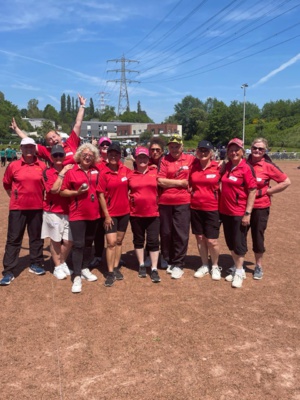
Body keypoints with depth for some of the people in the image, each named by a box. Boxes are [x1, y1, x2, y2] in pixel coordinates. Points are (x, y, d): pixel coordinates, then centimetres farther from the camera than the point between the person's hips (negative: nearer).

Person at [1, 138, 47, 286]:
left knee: (36, 237, 12)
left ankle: (35, 264, 28)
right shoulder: (13, 166, -2)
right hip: (17, 208, -1)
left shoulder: (42, 166, 0)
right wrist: (15, 197, 7)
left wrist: (40, 198, 8)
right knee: (13, 239, 2)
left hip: (37, 207, 1)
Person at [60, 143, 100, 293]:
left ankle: (85, 269, 32)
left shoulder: (96, 171, 4)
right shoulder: (71, 172, -7)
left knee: (89, 242, 15)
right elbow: (62, 191, -3)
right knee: (78, 244, -5)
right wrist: (77, 192, -18)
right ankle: (77, 277, 3)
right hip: (77, 214, -4)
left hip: (93, 213, 5)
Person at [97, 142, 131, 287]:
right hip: (110, 213, -4)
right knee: (111, 242, -6)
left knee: (119, 241, 13)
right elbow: (101, 195, -11)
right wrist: (106, 215, -13)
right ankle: (110, 273, 4)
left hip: (124, 211, 4)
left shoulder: (125, 170, -2)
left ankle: (116, 268, 25)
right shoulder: (103, 173, -12)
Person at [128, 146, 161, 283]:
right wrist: (130, 199, 1)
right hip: (135, 213, 1)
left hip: (153, 213, -1)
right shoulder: (130, 175, 1)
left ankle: (154, 269, 10)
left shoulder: (155, 172, 0)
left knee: (153, 241, 1)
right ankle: (141, 265, 28)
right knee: (138, 240, 13)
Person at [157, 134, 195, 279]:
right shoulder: (164, 160, 0)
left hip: (182, 202, -1)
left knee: (181, 234, 0)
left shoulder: (190, 159, 3)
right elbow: (160, 181, -9)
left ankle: (178, 265, 13)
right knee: (166, 233, 10)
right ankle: (168, 261, 28)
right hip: (165, 202, 1)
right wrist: (181, 182, -8)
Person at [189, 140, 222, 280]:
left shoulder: (218, 167, -6)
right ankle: (204, 266, 29)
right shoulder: (193, 166, 1)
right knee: (200, 238, 12)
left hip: (212, 208, -3)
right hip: (195, 208, 3)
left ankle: (215, 267, 24)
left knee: (212, 240, 1)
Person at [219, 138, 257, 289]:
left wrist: (247, 213, -18)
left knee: (239, 242, 3)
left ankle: (239, 272, 17)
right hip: (225, 211, 7)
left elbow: (252, 191, -14)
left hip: (239, 213, -6)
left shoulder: (246, 168, -12)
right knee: (230, 242, 15)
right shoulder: (226, 167, 7)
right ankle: (236, 268, 31)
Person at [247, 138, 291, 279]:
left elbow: (286, 182, -8)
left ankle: (259, 266, 28)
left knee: (258, 236, 9)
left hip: (260, 207, -2)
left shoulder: (268, 166, -10)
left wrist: (266, 191, -9)